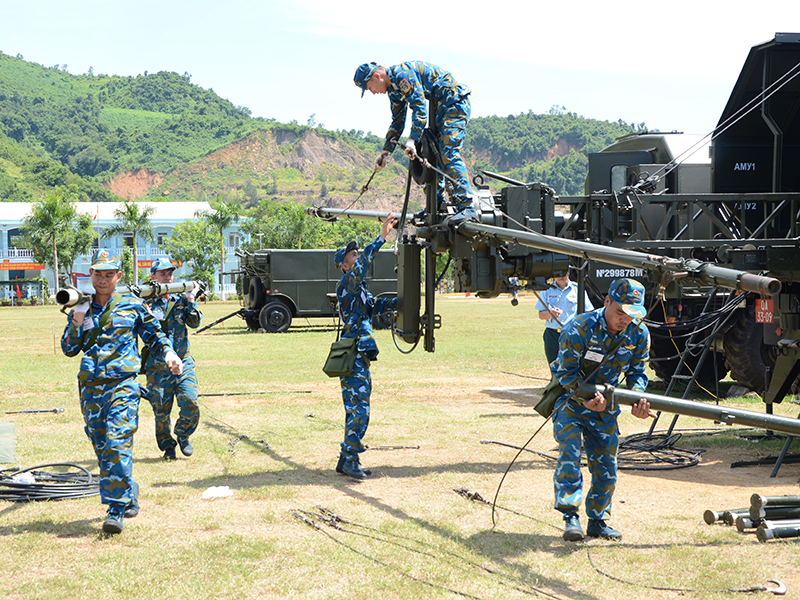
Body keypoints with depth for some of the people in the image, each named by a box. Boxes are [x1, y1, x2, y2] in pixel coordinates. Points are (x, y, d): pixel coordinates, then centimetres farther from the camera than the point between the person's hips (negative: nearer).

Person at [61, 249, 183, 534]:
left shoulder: (133, 305, 7)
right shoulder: (80, 309, 12)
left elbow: (154, 334, 15)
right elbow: (69, 349, 10)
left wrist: (168, 352, -4)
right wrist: (77, 322, -5)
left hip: (122, 383, -4)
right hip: (90, 385, 4)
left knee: (117, 444, -16)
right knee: (101, 447, 8)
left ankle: (116, 510, -16)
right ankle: (129, 493, 26)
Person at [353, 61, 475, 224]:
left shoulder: (403, 74, -19)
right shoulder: (393, 88, 13)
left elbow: (419, 107, -27)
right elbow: (397, 122, 21)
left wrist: (412, 140, -34)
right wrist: (385, 152, 16)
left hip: (456, 102, -11)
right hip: (441, 107, 11)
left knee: (449, 153, -21)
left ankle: (467, 207, -29)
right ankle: (438, 203, 18)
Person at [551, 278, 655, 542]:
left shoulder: (639, 334, -10)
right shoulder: (579, 328, -24)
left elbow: (636, 372, -3)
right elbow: (566, 373, -19)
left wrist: (638, 399, -24)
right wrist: (586, 398, -35)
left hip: (605, 405, 4)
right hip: (570, 399, -4)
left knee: (606, 464, 4)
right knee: (570, 454, -18)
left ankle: (597, 520, 17)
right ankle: (570, 517, -15)